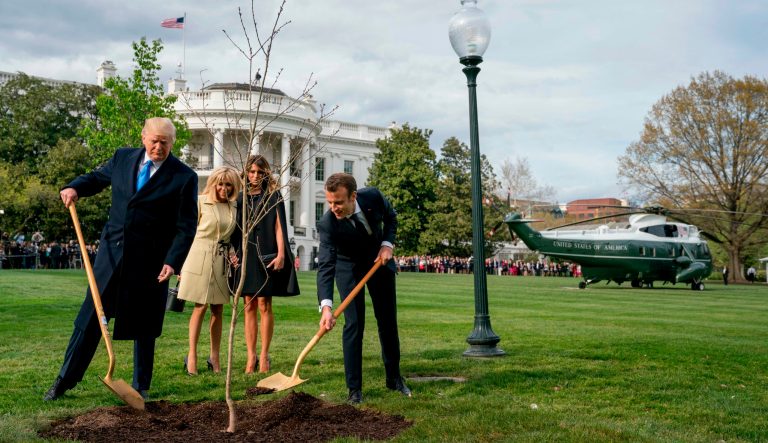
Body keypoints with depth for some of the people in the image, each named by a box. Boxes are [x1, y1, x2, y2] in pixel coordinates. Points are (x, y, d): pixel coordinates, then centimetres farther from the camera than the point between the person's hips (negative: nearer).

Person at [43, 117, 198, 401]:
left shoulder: (184, 177, -8)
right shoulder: (123, 157, 4)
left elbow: (186, 226, -9)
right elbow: (98, 177, 24)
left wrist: (172, 262, -19)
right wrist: (75, 188, 3)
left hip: (150, 261, -3)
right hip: (112, 253, 3)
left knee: (144, 326, 8)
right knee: (90, 318, 9)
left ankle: (141, 387, 23)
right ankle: (65, 380, 22)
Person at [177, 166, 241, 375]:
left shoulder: (234, 207, 8)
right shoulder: (200, 202, -3)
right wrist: (182, 264, -4)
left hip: (222, 260, 4)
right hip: (201, 258, -4)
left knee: (218, 309, 6)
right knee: (200, 307, -3)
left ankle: (214, 357, 14)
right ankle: (192, 356, 6)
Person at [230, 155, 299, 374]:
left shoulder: (273, 196, 3)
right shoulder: (241, 198, 12)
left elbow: (279, 227, -3)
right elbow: (236, 229, 15)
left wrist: (281, 254, -12)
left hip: (265, 255, -3)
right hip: (245, 255, 3)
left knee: (264, 304, -3)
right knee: (249, 306, 3)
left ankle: (264, 355, 3)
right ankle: (251, 356, 6)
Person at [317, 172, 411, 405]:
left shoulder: (373, 197, -26)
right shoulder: (327, 224, -33)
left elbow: (391, 217, -3)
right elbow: (325, 267, -39)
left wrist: (387, 244, -18)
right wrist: (326, 306, -50)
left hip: (379, 260, 3)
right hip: (349, 268, -3)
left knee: (388, 321, 11)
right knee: (353, 324, -11)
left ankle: (394, 377, 29)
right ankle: (354, 389, 0)